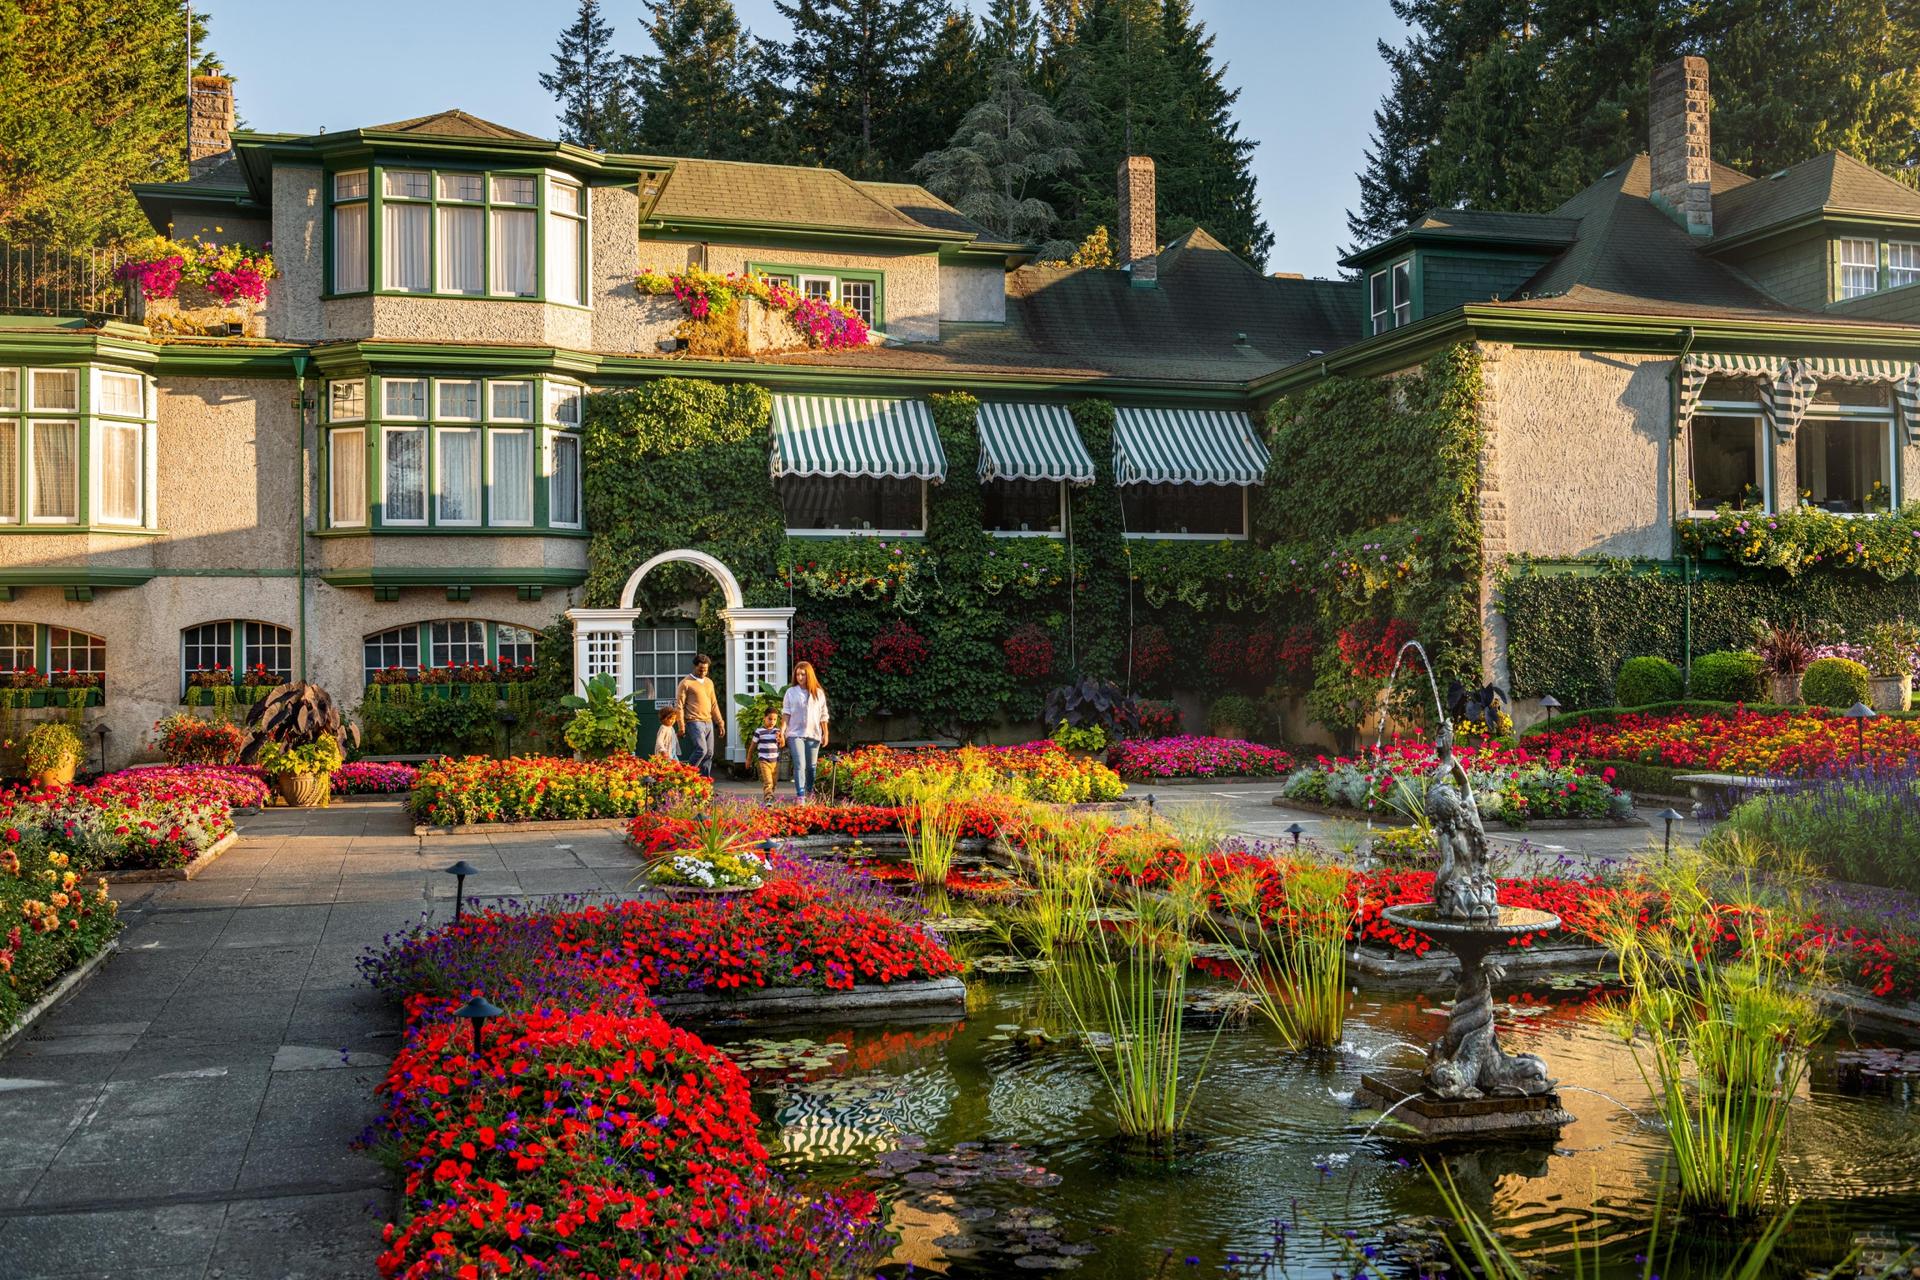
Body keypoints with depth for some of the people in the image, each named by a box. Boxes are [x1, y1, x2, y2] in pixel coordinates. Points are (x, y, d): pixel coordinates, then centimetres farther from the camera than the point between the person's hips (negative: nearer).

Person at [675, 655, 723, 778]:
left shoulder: (709, 682, 16)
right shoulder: (686, 683, -4)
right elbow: (679, 705, -6)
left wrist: (720, 723, 17)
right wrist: (681, 726, -12)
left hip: (708, 723, 7)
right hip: (695, 723, -7)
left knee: (709, 754, 4)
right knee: (701, 750, -19)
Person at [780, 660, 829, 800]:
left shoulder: (819, 693, 8)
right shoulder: (791, 692, 3)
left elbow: (823, 716, 10)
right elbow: (786, 713, 1)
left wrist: (825, 734, 7)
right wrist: (782, 730, -9)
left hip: (813, 735, 2)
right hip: (795, 734, -2)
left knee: (812, 766, 10)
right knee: (800, 765, -12)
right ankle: (800, 796, -16)